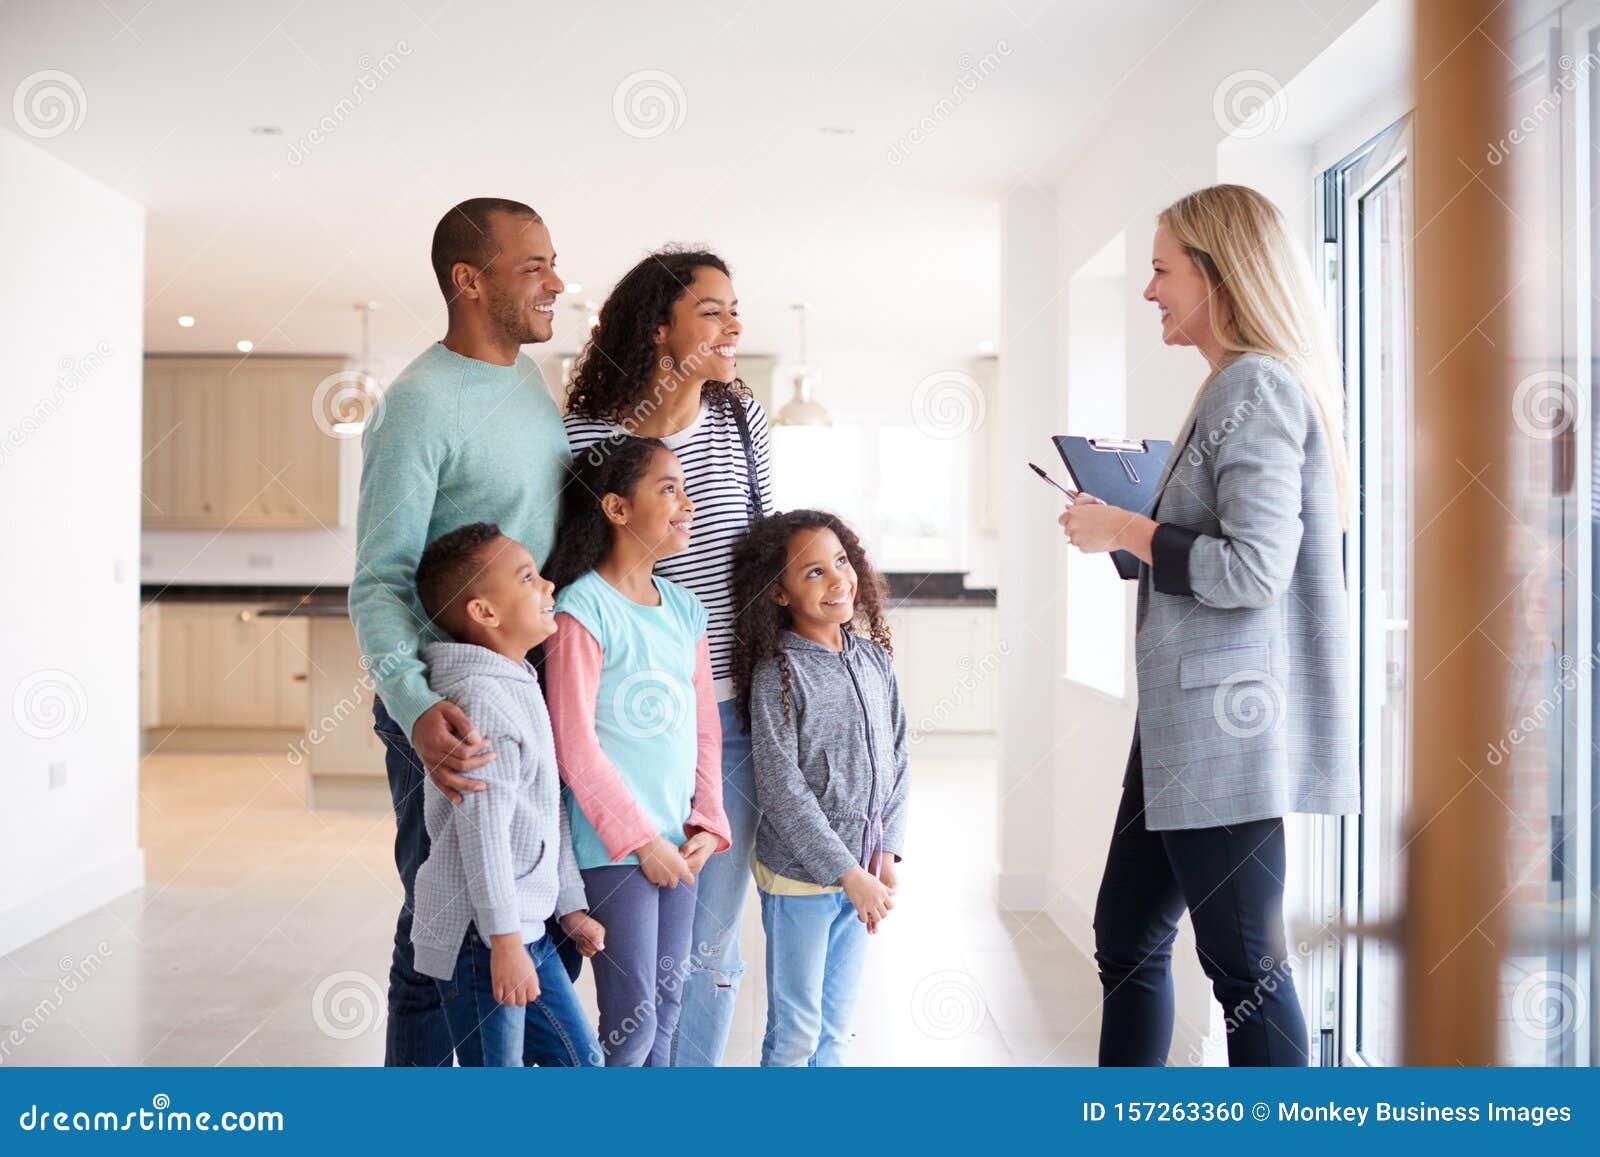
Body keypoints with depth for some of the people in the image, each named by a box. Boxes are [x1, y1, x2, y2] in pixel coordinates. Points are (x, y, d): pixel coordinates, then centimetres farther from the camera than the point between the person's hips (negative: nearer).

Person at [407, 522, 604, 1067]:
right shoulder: (479, 698, -19)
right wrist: (505, 940, -23)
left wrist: (571, 905, 20)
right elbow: (483, 829, -23)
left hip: (526, 927, 10)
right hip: (480, 938, -10)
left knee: (579, 1058, 18)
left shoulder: (523, 688, 13)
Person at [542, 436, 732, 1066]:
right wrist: (641, 840, -13)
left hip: (677, 844, 7)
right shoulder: (583, 608, -12)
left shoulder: (685, 608, 10)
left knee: (665, 1010, 13)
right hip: (614, 847, -7)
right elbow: (574, 746, -14)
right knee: (632, 1022, -3)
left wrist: (707, 824, 3)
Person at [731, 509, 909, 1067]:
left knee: (837, 1027, 16)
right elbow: (782, 789, -17)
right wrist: (849, 874, -17)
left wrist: (886, 854, -2)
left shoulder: (875, 659, 4)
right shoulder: (778, 674, -15)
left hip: (862, 870, 6)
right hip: (799, 875, -5)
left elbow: (898, 760, 8)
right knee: (796, 1030, 5)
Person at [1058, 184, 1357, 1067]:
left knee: (1244, 964, -1)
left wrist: (1126, 532, -12)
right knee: (1126, 939, 16)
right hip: (1187, 723, 11)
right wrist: (1127, 527, 12)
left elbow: (1254, 569, -22)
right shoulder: (1234, 388, 17)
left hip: (1228, 726, -11)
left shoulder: (1256, 386, -14)